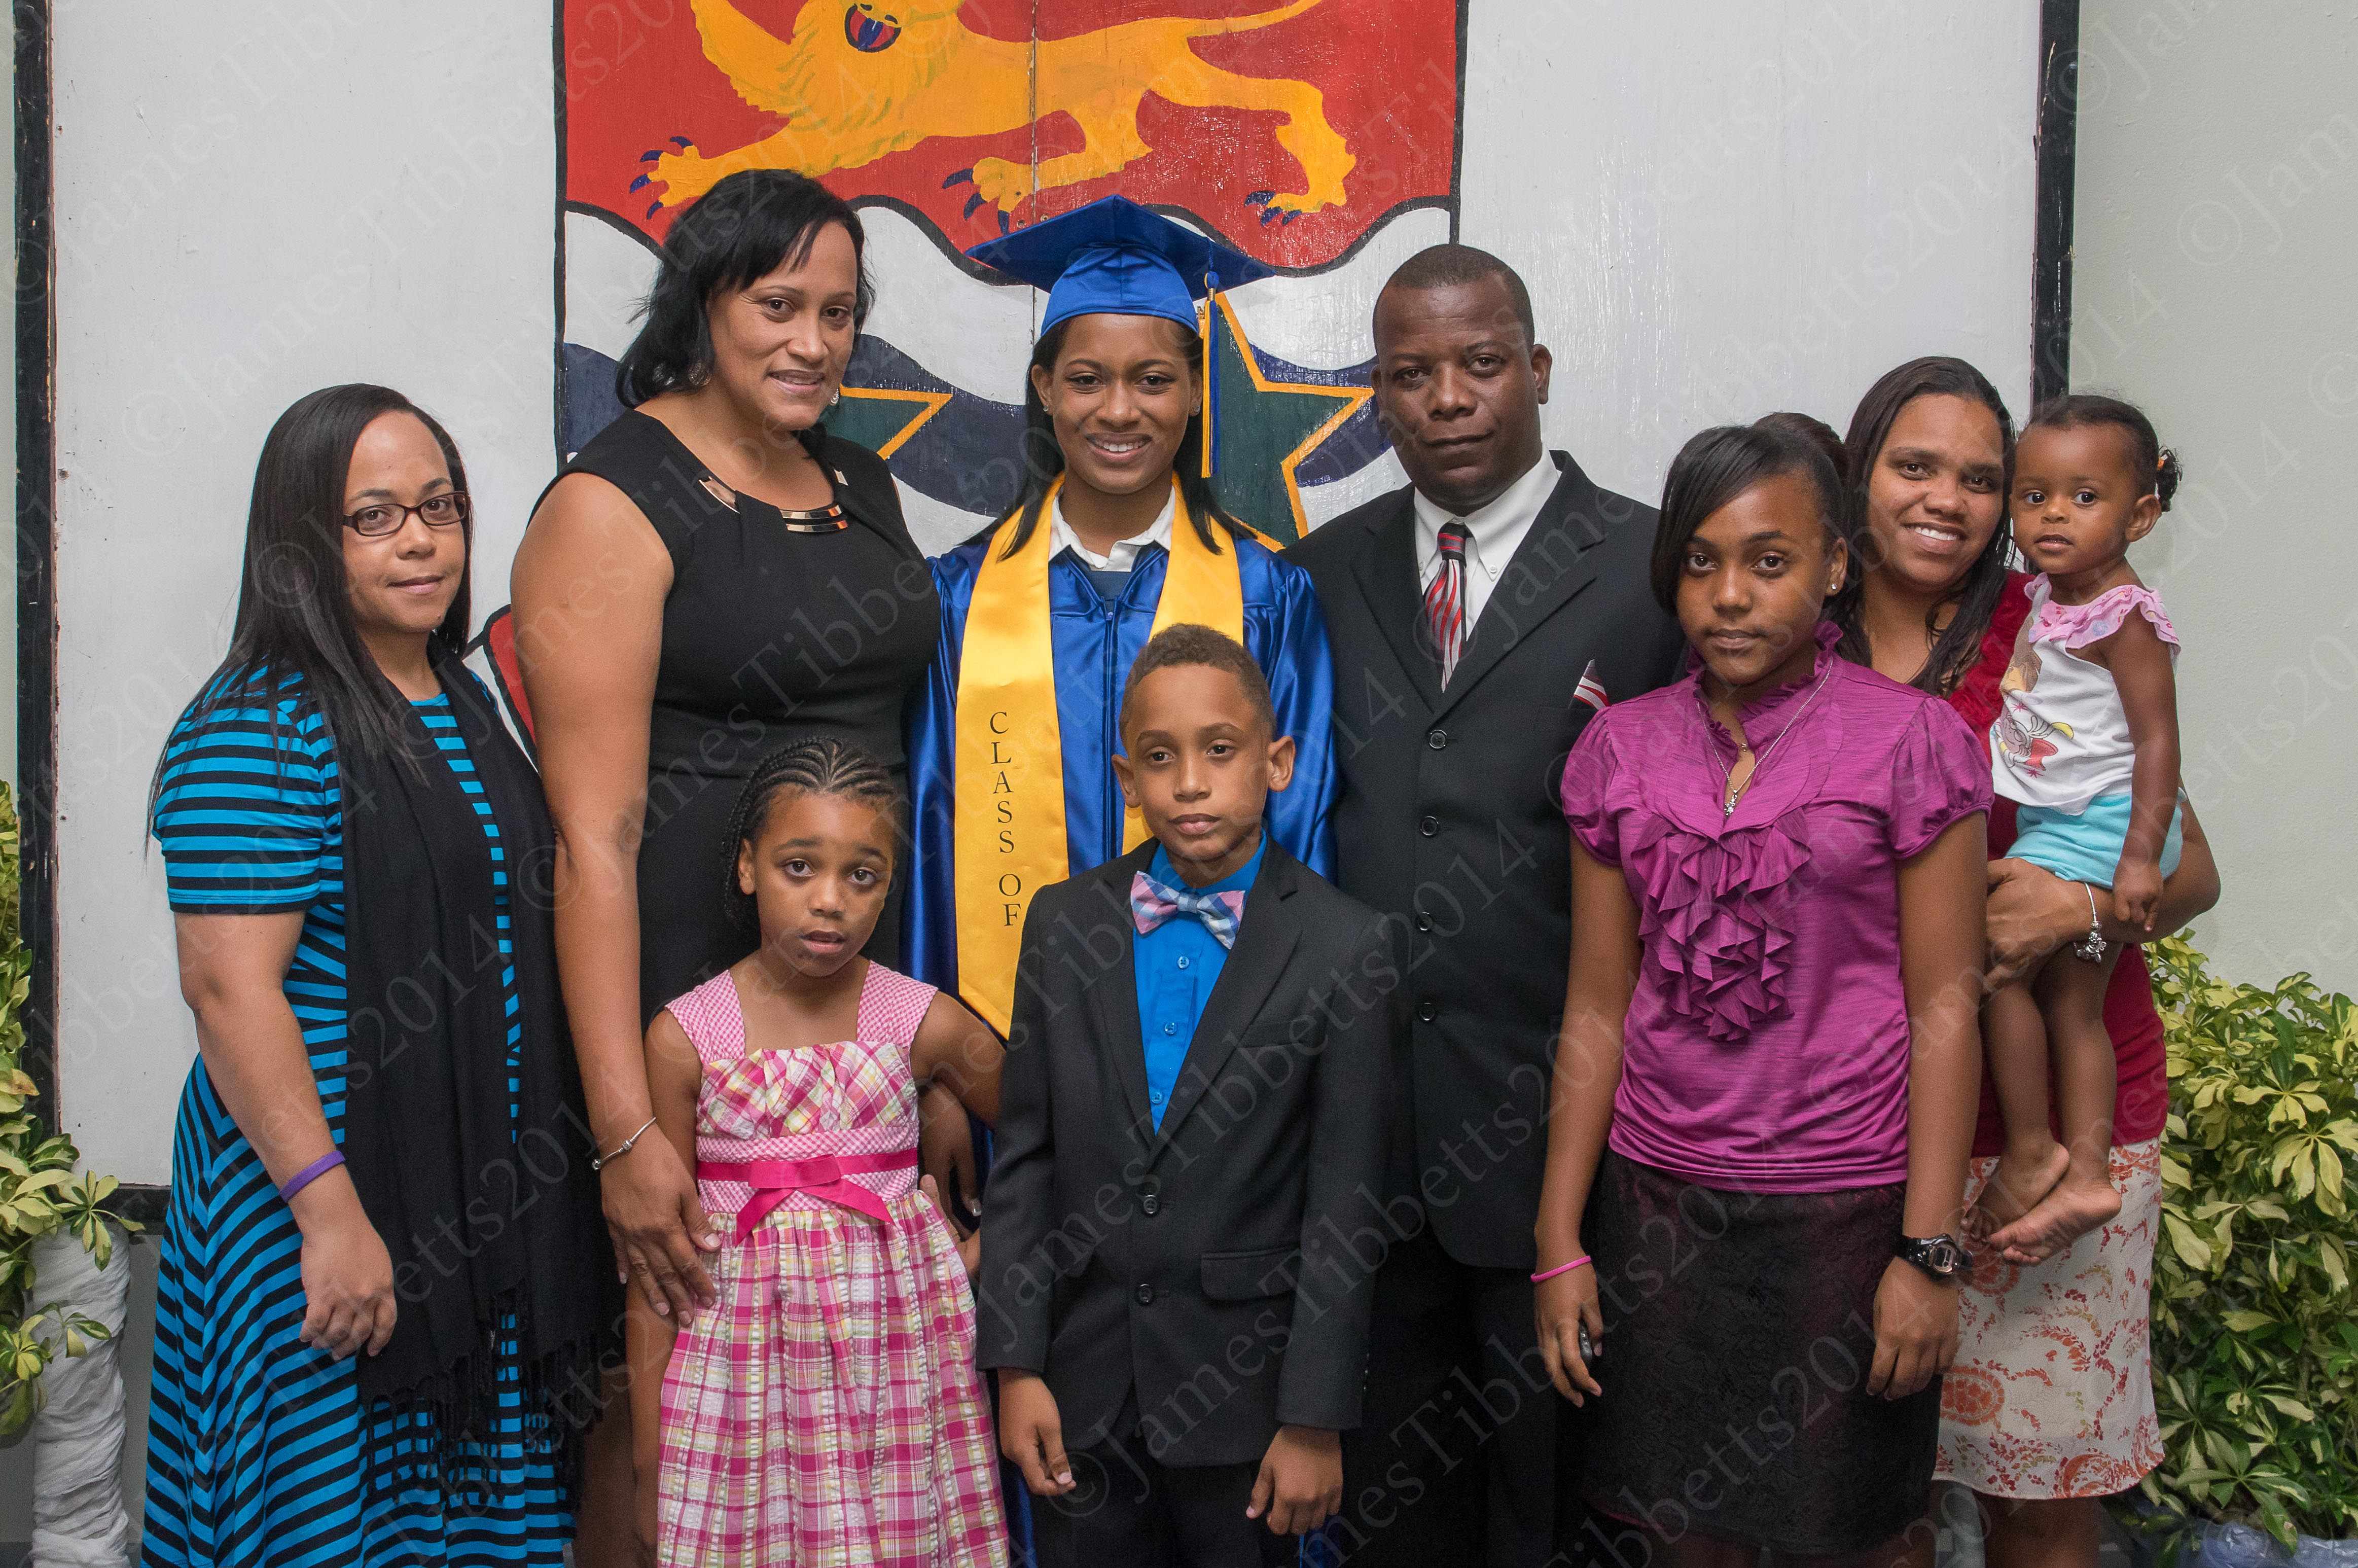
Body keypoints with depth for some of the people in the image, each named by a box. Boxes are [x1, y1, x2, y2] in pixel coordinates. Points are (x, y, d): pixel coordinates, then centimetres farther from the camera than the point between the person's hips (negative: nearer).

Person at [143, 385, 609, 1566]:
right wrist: (329, 1210, -24)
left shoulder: (465, 704, 12)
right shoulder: (260, 733, -14)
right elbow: (230, 985, -21)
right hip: (320, 1195, -8)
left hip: (483, 1194, 8)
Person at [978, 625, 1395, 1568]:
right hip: (1082, 1375, 3)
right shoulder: (1064, 923, 1)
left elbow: (1342, 1204, -9)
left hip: (1240, 1382, -2)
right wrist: (1015, 1363, -2)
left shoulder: (1345, 949, -9)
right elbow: (1024, 1154, 2)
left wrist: (1316, 1419, -9)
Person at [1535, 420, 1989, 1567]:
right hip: (1660, 1207, 3)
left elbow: (1944, 1007, -6)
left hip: (1845, 1211, -2)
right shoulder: (1621, 750, 3)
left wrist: (1929, 1252, -9)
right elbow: (1597, 1009, 4)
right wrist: (1560, 1243, 3)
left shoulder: (1913, 741, -6)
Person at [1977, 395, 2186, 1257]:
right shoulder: (2048, 597, 9)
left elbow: (2157, 740, -20)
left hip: (2098, 826, -9)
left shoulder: (2125, 617, -17)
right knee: (2073, 1004, 9)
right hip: (2061, 826, 9)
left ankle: (2031, 1153, 2)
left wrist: (2141, 856, -24)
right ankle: (2086, 1173, 14)